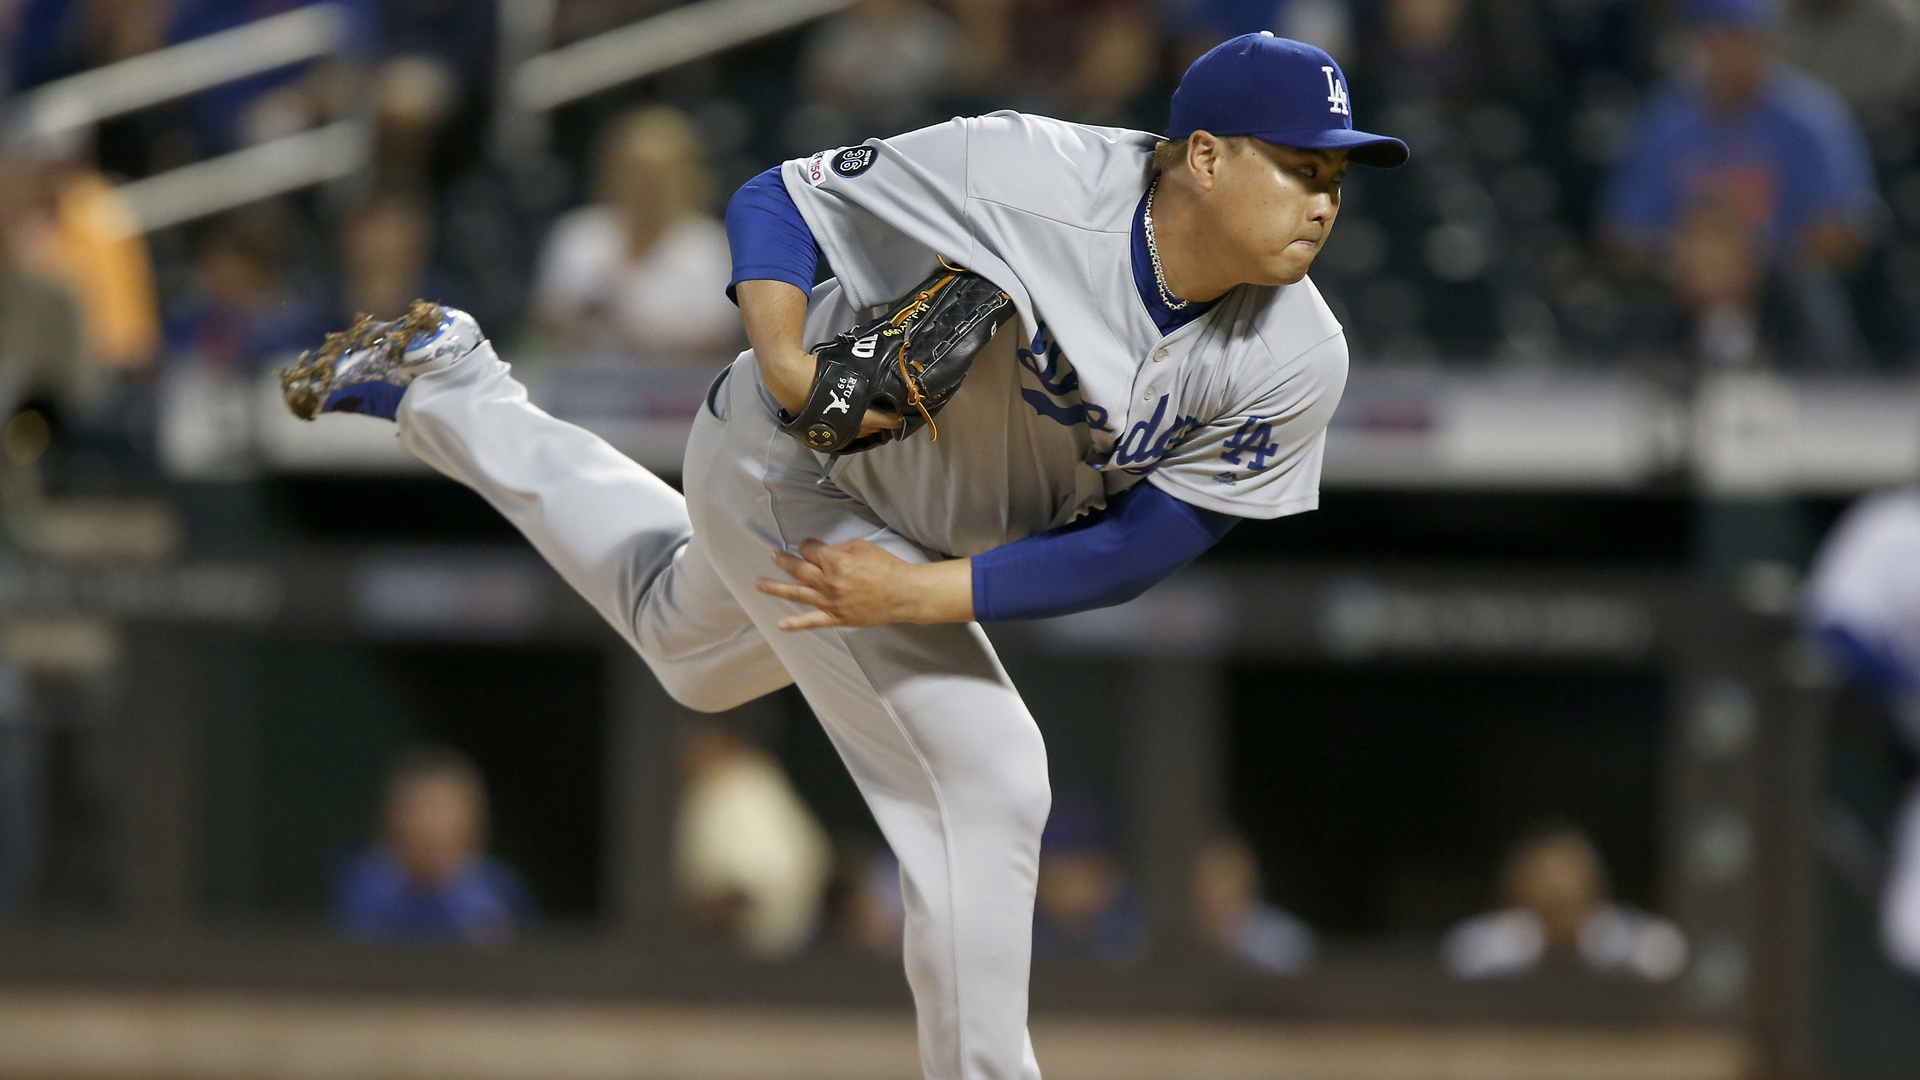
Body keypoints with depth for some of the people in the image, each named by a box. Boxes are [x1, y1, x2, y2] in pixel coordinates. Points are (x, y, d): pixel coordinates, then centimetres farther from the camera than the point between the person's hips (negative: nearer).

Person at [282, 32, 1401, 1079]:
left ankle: (452, 392, 48)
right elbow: (777, 201, -21)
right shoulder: (1026, 174, -36)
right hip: (790, 466, -6)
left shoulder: (1298, 367, -25)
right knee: (984, 780, -15)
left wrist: (923, 594, -29)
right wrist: (786, 361, -38)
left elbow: (1143, 549, -21)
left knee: (689, 637, 32)